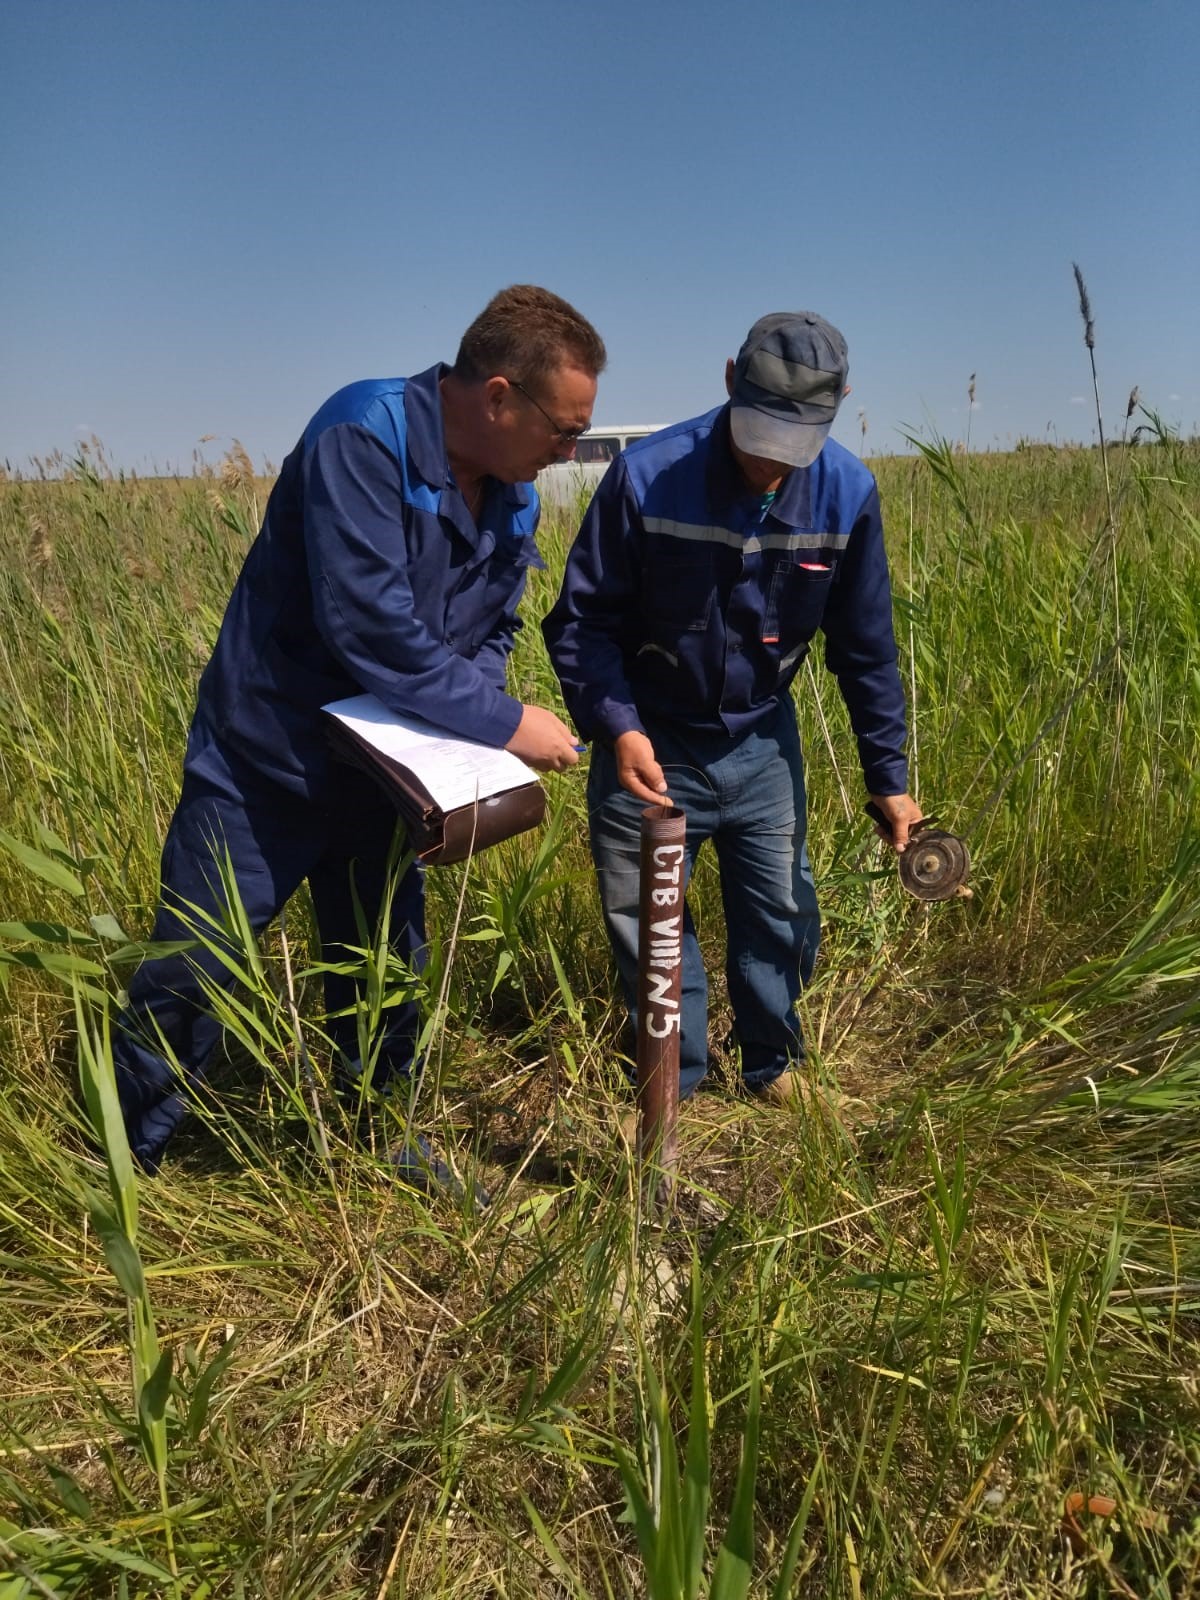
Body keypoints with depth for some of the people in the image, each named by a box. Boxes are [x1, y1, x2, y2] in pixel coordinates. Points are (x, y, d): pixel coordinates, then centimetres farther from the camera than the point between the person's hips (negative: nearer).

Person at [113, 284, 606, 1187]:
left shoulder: (515, 497, -1)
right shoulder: (364, 438, -25)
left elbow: (494, 630, 8)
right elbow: (370, 628, -32)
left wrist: (462, 725, -12)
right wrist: (505, 723, -25)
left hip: (379, 775, 7)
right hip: (262, 766, -6)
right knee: (187, 982, 3)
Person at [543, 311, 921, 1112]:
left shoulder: (849, 492, -14)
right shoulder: (646, 475, -23)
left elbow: (866, 646, -3)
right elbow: (582, 619, -13)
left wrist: (889, 776, -3)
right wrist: (615, 725, -28)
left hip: (762, 743, 2)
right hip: (651, 743, -2)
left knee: (781, 912, 13)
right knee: (645, 923, 9)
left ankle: (774, 1062, 40)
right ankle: (674, 1084, 32)